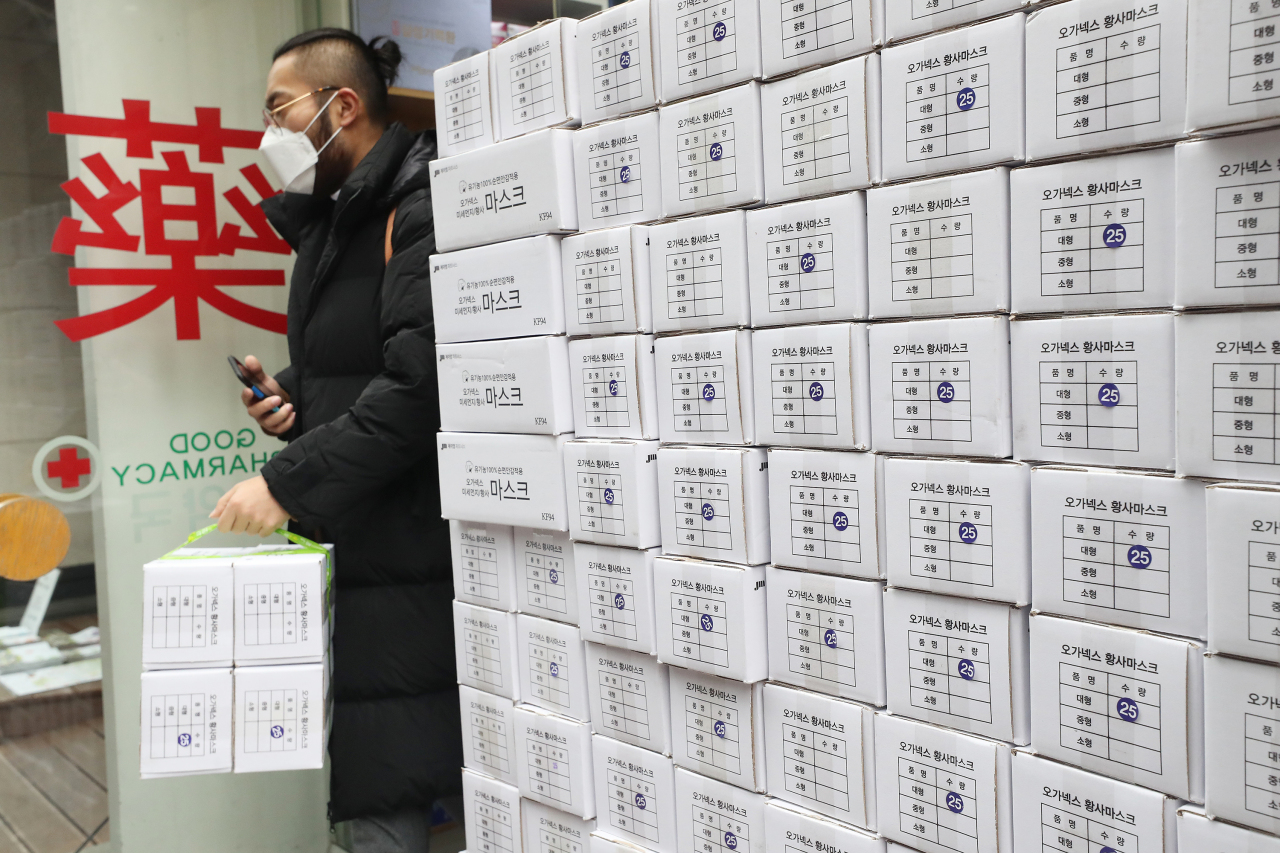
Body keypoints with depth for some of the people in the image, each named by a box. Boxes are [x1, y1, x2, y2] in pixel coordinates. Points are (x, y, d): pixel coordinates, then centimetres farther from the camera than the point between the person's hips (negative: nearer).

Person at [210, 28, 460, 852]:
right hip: (348, 551, 9)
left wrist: (288, 482, -19)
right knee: (367, 786, 15)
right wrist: (288, 393, 5)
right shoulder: (333, 218, 17)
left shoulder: (422, 207, -12)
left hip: (410, 560, -9)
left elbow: (419, 384, -22)